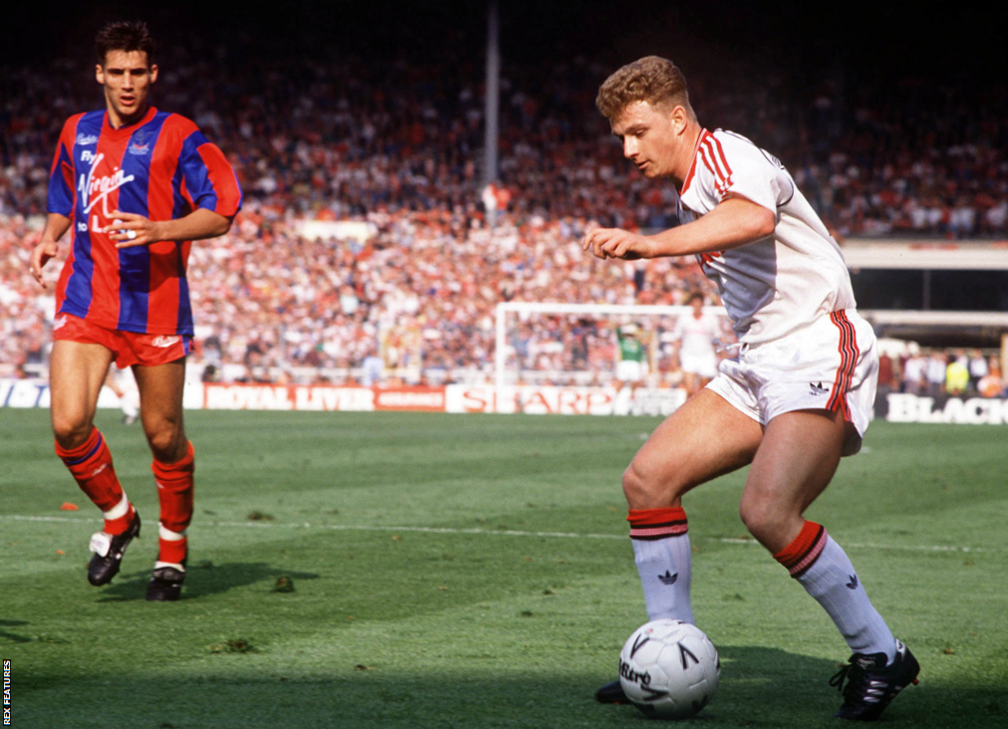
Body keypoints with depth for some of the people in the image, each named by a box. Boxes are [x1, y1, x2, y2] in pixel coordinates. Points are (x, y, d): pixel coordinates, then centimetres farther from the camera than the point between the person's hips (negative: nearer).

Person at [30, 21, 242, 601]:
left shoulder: (177, 136, -2)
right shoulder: (77, 133, 13)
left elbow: (221, 212, -7)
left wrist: (159, 231, -21)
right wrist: (50, 237, 8)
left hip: (155, 306, -3)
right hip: (85, 302, 3)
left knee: (164, 436, 4)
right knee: (68, 425, -13)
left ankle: (174, 547, 26)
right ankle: (117, 517, 14)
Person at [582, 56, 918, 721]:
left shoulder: (725, 155, -12)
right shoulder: (695, 190, 18)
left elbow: (754, 217, -36)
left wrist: (650, 244, -43)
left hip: (817, 354, -10)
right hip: (758, 365, 10)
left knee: (767, 511, -26)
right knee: (647, 478, -1)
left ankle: (881, 658, -10)